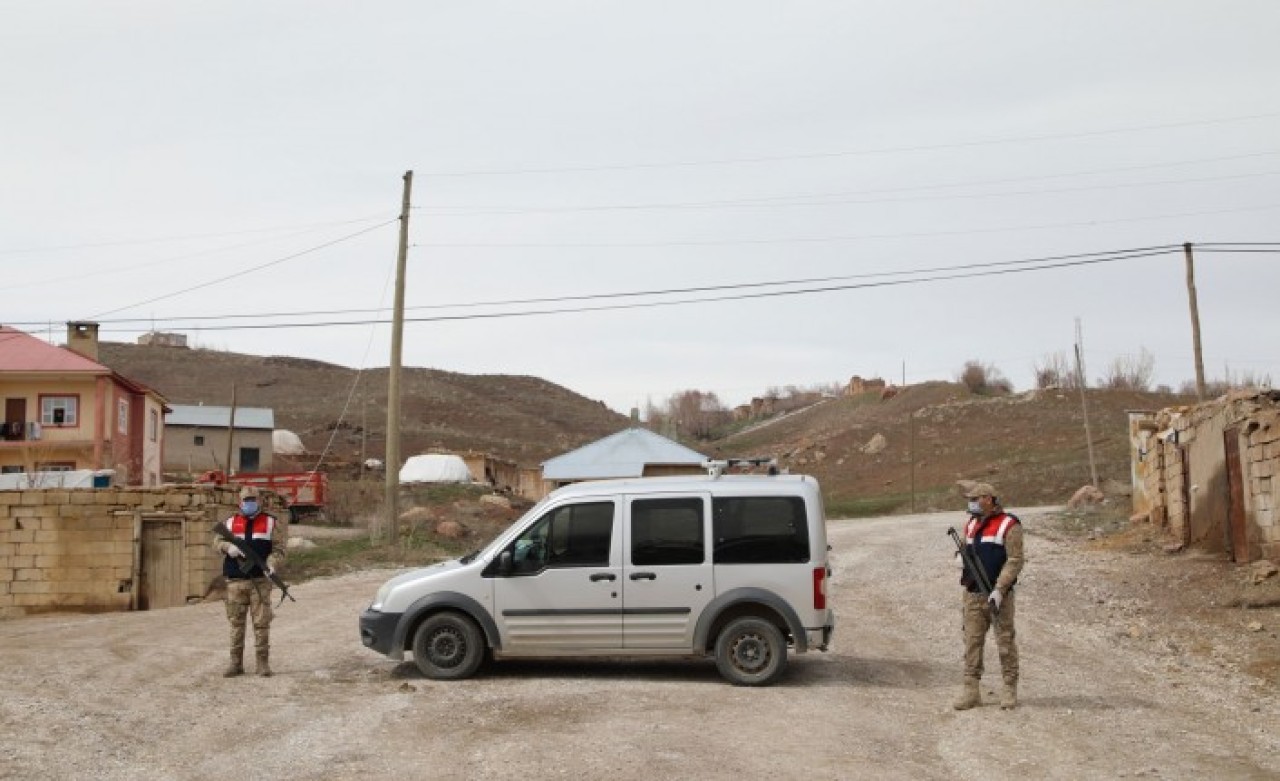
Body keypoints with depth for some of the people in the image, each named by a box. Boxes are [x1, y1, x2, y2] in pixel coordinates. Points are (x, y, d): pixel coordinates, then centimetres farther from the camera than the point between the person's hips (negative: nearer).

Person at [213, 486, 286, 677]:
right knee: (236, 622, 6)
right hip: (235, 581, 2)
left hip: (260, 581, -2)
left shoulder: (271, 523, 7)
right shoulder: (230, 522, 14)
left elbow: (278, 549, 1)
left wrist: (272, 563, -17)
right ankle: (236, 662, 13)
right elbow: (217, 541, 9)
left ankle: (263, 661, 3)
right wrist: (228, 546, -13)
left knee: (261, 622, -3)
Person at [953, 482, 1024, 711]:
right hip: (973, 595, 6)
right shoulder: (971, 525, 15)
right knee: (972, 642, 3)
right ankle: (971, 690, 6)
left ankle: (1009, 690, 9)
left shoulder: (1009, 525, -6)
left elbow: (1015, 561, -12)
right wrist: (965, 593, 13)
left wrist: (999, 590, -19)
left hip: (998, 596, -6)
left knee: (1005, 643, 0)